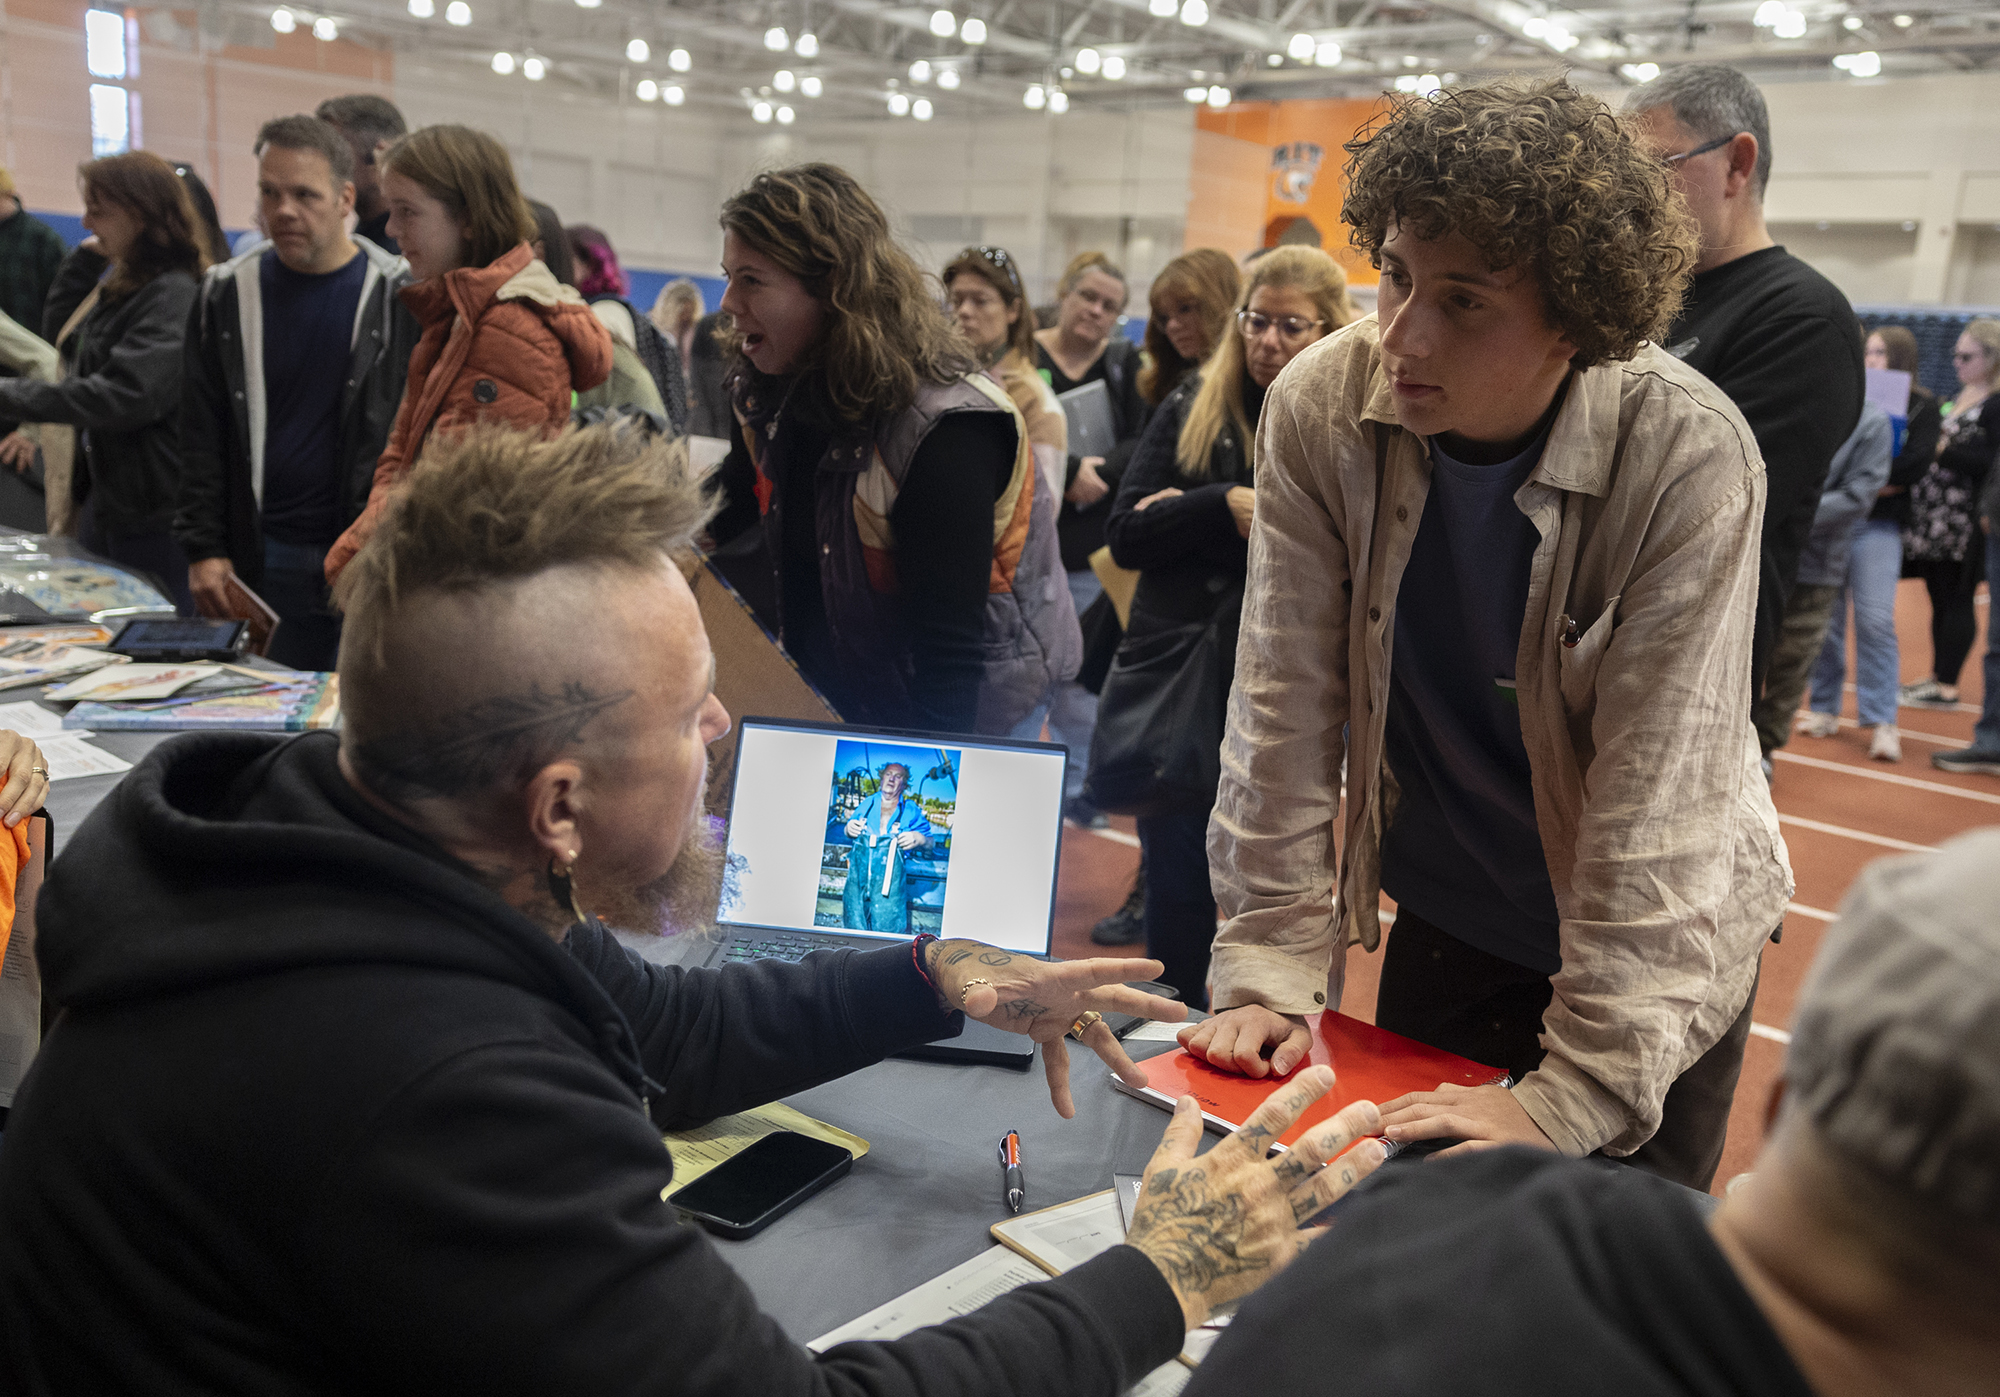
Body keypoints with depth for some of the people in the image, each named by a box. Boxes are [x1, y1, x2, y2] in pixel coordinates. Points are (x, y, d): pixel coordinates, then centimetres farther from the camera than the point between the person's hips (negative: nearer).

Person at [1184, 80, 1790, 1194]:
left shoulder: (1689, 457, -25)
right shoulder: (1320, 409, -17)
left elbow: (1661, 796, -24)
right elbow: (1286, 708, -13)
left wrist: (1573, 1095, -24)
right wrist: (1273, 968, -14)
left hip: (1664, 945, -2)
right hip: (1442, 919, 3)